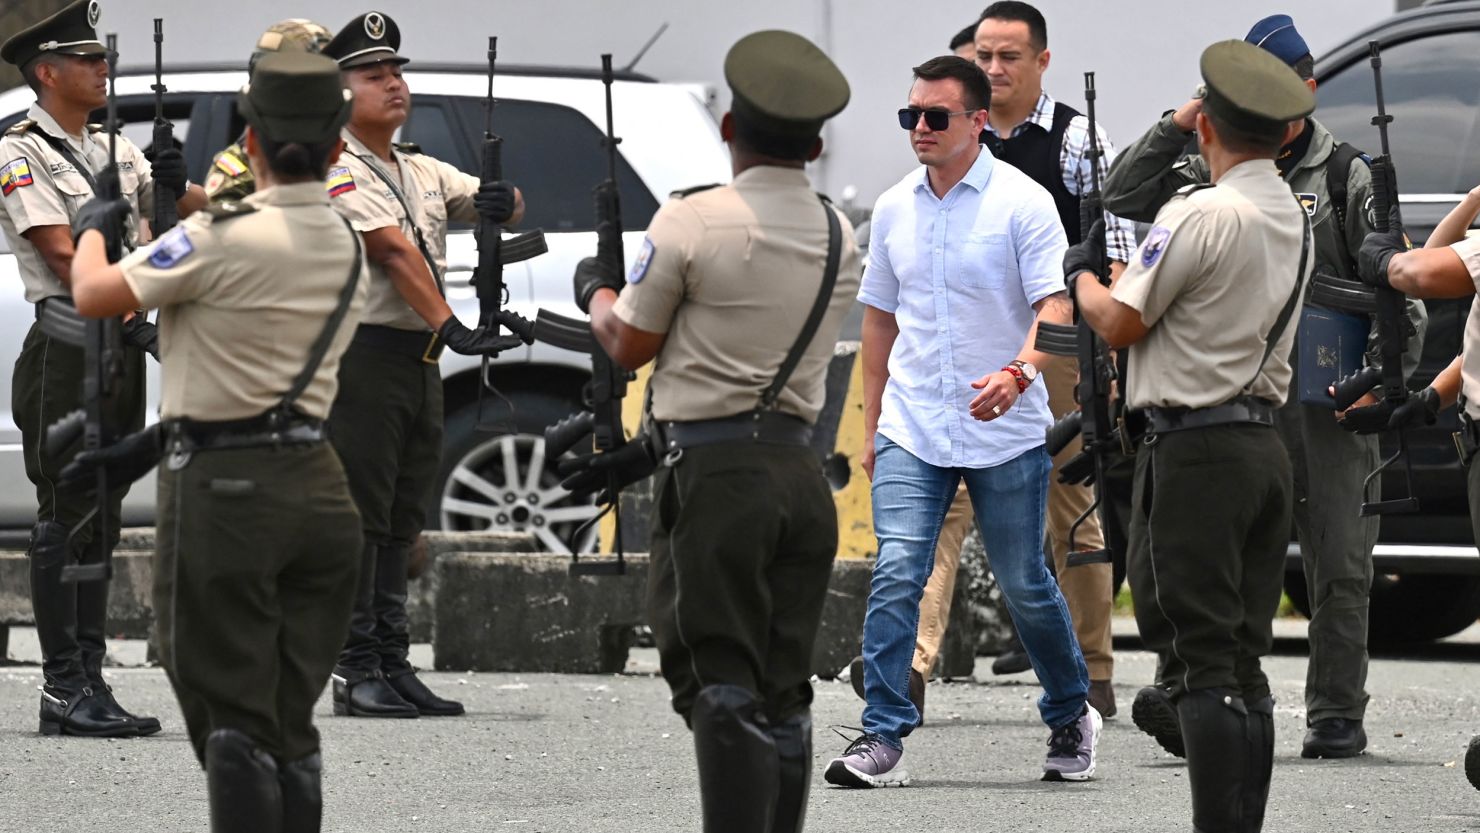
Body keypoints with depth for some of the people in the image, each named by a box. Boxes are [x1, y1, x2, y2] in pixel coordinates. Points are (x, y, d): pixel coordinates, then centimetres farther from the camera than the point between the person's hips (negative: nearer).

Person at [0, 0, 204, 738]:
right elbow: (64, 255, -16)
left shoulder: (113, 151, 16)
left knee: (101, 521, 9)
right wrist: (133, 320, -23)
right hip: (68, 348, -8)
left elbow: (200, 213, 10)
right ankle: (63, 687, -6)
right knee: (64, 520, -6)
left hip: (122, 349, 8)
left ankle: (90, 678, 13)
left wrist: (179, 189, -13)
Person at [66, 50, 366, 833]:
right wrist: (154, 441, 19)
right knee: (292, 723, 13)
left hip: (224, 493, -6)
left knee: (232, 717, -2)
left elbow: (94, 296, -9)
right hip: (317, 488, 6)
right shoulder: (348, 249, 8)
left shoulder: (227, 237, -16)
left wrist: (91, 226, 12)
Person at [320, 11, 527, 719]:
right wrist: (451, 327, -27)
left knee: (401, 521, 9)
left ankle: (393, 665, 13)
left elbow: (498, 205, 12)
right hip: (361, 359, -8)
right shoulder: (336, 170, -9)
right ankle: (354, 670, -6)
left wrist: (504, 201, -14)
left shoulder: (424, 172, 16)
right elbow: (395, 250, -19)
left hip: (419, 360, 8)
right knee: (359, 517, -7)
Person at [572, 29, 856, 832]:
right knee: (783, 691, 11)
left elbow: (629, 344, -1)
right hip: (800, 471, 6)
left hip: (715, 472, -6)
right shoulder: (839, 237, 8)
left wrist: (597, 291, 21)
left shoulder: (694, 220, -10)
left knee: (720, 685, -6)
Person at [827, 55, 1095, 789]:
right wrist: (871, 423, 15)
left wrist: (1018, 372, -33)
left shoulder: (1022, 204, -7)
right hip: (911, 432, 3)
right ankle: (883, 739, -13)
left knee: (1025, 586, 7)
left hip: (1006, 435, -3)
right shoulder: (894, 209, 9)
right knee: (895, 576, -12)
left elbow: (1055, 307, -14)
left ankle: (1070, 717, 29)